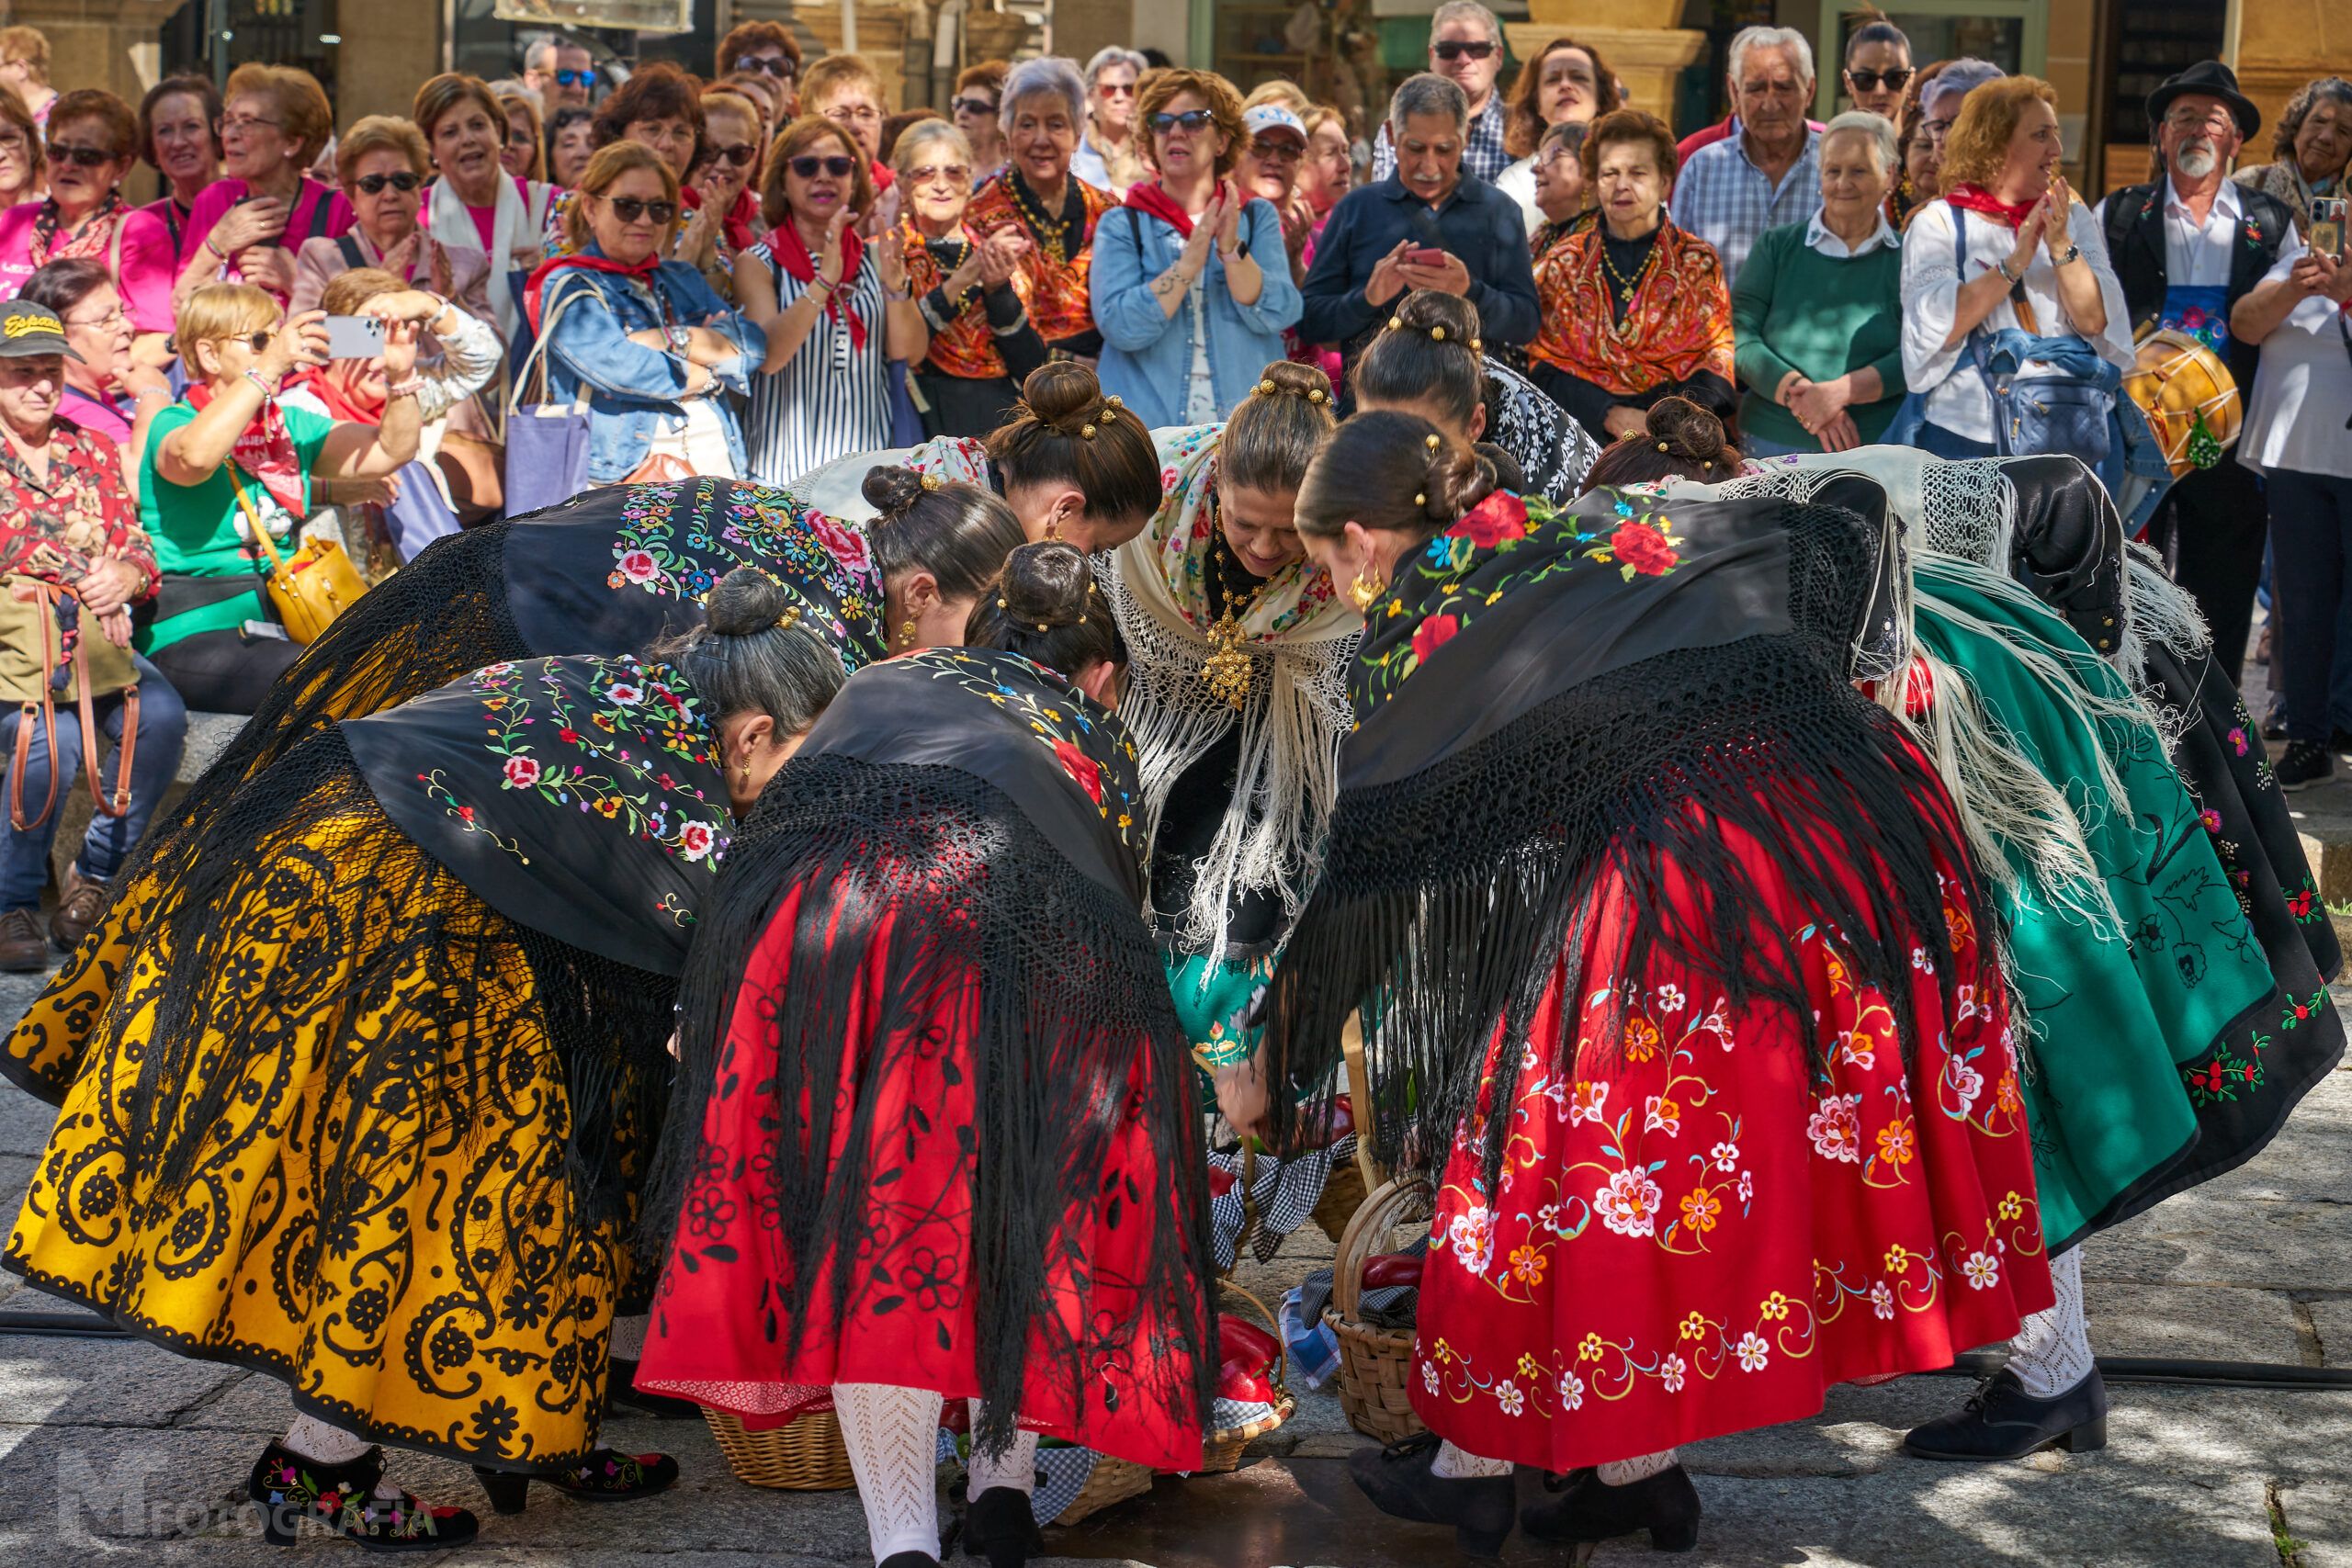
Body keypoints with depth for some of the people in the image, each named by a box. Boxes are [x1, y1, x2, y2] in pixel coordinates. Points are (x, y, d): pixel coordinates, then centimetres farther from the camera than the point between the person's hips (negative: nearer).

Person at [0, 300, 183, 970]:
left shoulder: (95, 452, 18)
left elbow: (138, 548, 14)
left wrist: (124, 576, -9)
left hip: (95, 638, 4)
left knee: (161, 717, -28)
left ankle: (96, 875, -9)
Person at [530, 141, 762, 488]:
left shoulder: (683, 281, 24)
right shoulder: (567, 288, 6)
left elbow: (753, 345, 8)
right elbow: (616, 367, -11)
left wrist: (672, 341, -6)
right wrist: (711, 374, 2)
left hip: (720, 460, 5)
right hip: (627, 468, -5)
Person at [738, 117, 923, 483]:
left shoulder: (873, 259, 10)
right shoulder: (760, 264, 0)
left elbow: (911, 352, -1)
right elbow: (768, 355, -16)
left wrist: (895, 286, -18)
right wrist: (824, 281, -27)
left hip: (869, 454, 3)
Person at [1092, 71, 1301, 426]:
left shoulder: (1258, 216, 9)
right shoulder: (1122, 225, 4)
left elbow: (1277, 316, -5)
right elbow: (1119, 327, -11)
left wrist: (1231, 249, -18)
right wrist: (1190, 261, -19)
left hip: (1245, 422, 1)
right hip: (1146, 423, -1)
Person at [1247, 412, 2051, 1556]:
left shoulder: (1409, 635, 9)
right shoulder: (1599, 533, 24)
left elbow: (1361, 872, 13)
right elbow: (1835, 531, 27)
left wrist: (1273, 1067, 23)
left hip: (1668, 861, -7)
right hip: (1857, 806, 7)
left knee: (1569, 1148, 9)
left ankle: (1477, 1461, 25)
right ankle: (1636, 1465, 28)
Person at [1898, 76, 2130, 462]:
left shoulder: (2073, 218, 11)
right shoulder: (1939, 223, 1)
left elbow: (2096, 322, -1)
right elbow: (1934, 328, -13)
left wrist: (2062, 247, -14)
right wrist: (2015, 262, -17)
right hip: (1966, 434, -2)